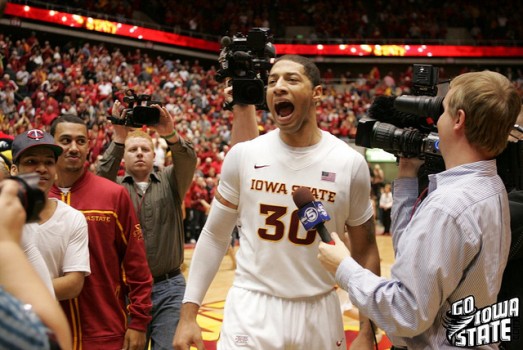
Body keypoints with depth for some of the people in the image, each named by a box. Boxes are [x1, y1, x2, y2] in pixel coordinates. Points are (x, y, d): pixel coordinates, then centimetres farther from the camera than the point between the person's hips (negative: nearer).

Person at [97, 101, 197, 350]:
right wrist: (118, 140, -25)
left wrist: (170, 135, -29)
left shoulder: (170, 181, 10)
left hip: (169, 286, 0)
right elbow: (101, 177, -13)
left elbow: (188, 162, -9)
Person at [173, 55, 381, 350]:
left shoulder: (350, 163, -6)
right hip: (251, 309, 0)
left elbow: (366, 251, 2)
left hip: (319, 312, 1)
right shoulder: (243, 155, -4)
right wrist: (189, 313, -1)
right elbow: (215, 236, 4)